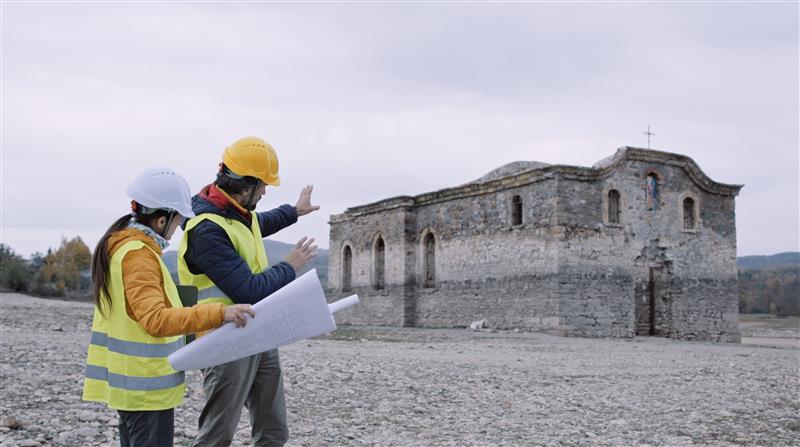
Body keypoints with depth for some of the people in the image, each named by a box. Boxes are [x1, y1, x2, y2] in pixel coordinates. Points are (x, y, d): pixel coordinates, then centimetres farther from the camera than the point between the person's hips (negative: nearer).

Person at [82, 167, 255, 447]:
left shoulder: (120, 244, 10)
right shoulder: (138, 256, -20)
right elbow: (156, 320, -32)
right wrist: (218, 314, -39)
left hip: (131, 379, 10)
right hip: (147, 384, -10)